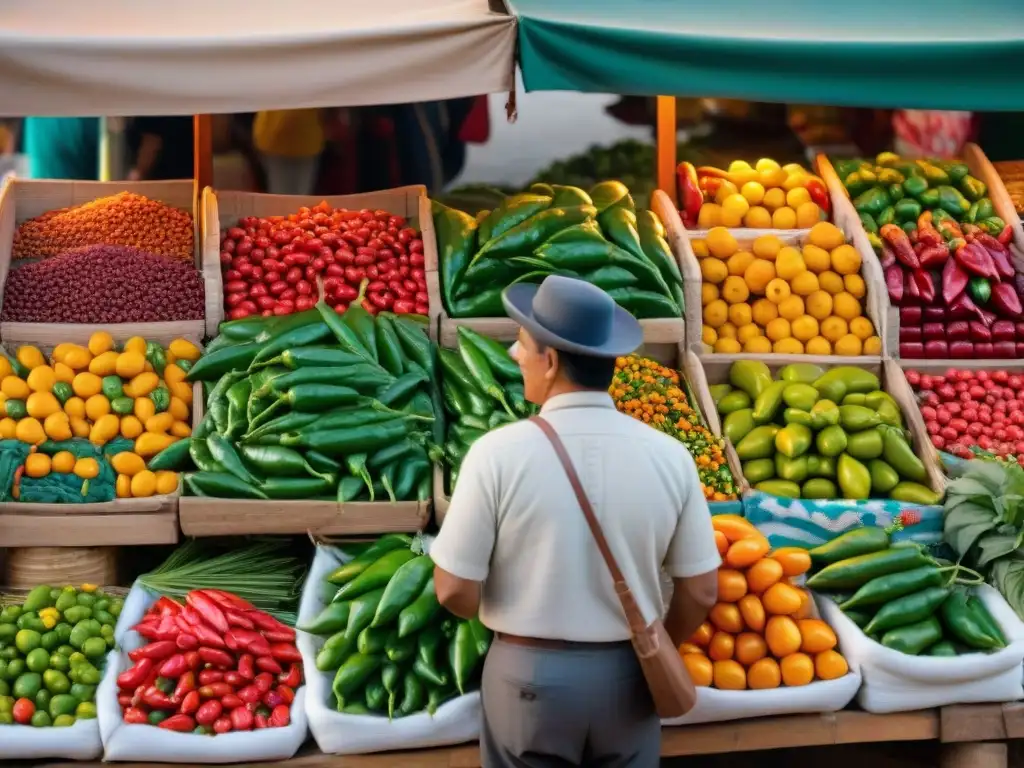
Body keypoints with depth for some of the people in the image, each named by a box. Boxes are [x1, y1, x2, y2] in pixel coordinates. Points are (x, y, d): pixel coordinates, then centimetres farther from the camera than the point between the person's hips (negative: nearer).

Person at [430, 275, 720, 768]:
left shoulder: (499, 452, -16)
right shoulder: (669, 455, -8)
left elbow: (455, 591, -13)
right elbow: (701, 593, -2)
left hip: (529, 674, -2)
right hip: (625, 676, 2)